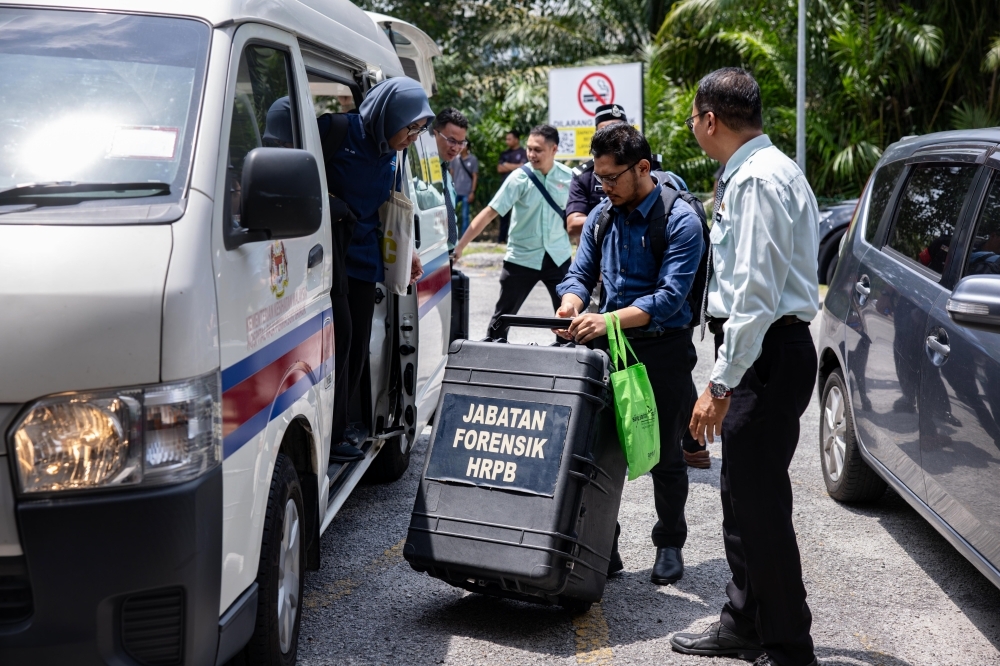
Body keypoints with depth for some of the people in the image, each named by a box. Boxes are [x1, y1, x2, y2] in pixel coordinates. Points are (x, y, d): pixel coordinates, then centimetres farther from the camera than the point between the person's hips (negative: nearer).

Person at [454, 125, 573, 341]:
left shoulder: (568, 177, -5)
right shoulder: (520, 178, -13)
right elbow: (490, 212, -16)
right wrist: (460, 246, -22)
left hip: (557, 257, 2)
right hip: (522, 257, -2)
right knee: (503, 316, 3)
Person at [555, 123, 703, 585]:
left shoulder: (679, 220, -12)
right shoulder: (601, 217, 8)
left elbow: (670, 296, -20)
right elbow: (581, 274, 8)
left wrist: (609, 320, -30)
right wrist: (571, 303, -16)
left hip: (663, 351, -5)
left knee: (665, 456, 8)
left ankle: (669, 545, 25)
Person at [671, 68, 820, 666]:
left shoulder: (757, 180, -17)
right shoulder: (761, 171, 15)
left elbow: (756, 294, -23)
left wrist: (721, 385, -22)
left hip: (767, 354, -11)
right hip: (768, 352, 11)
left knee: (760, 502, -4)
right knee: (742, 497, 18)